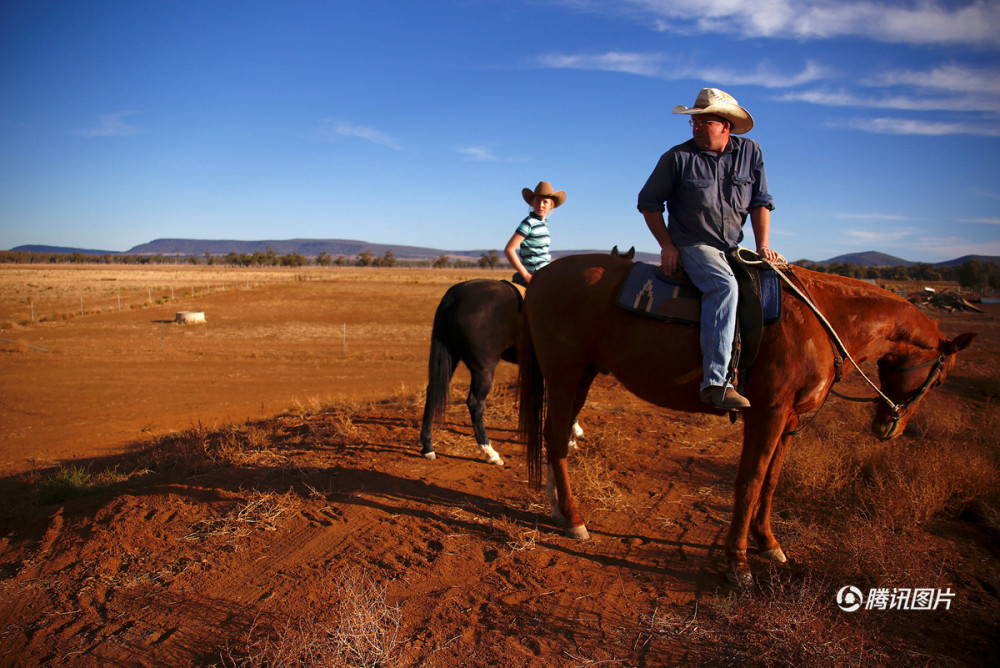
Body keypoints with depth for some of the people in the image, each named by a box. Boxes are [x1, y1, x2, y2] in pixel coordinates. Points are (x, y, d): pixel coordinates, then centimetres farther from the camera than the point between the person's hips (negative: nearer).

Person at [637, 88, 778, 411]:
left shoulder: (750, 152, 6)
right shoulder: (677, 158, -3)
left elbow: (760, 202, 7)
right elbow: (648, 202, 2)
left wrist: (763, 246, -4)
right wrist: (666, 245, -7)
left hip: (733, 249, 6)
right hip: (692, 247, -6)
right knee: (725, 286, -33)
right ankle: (715, 381, -40)